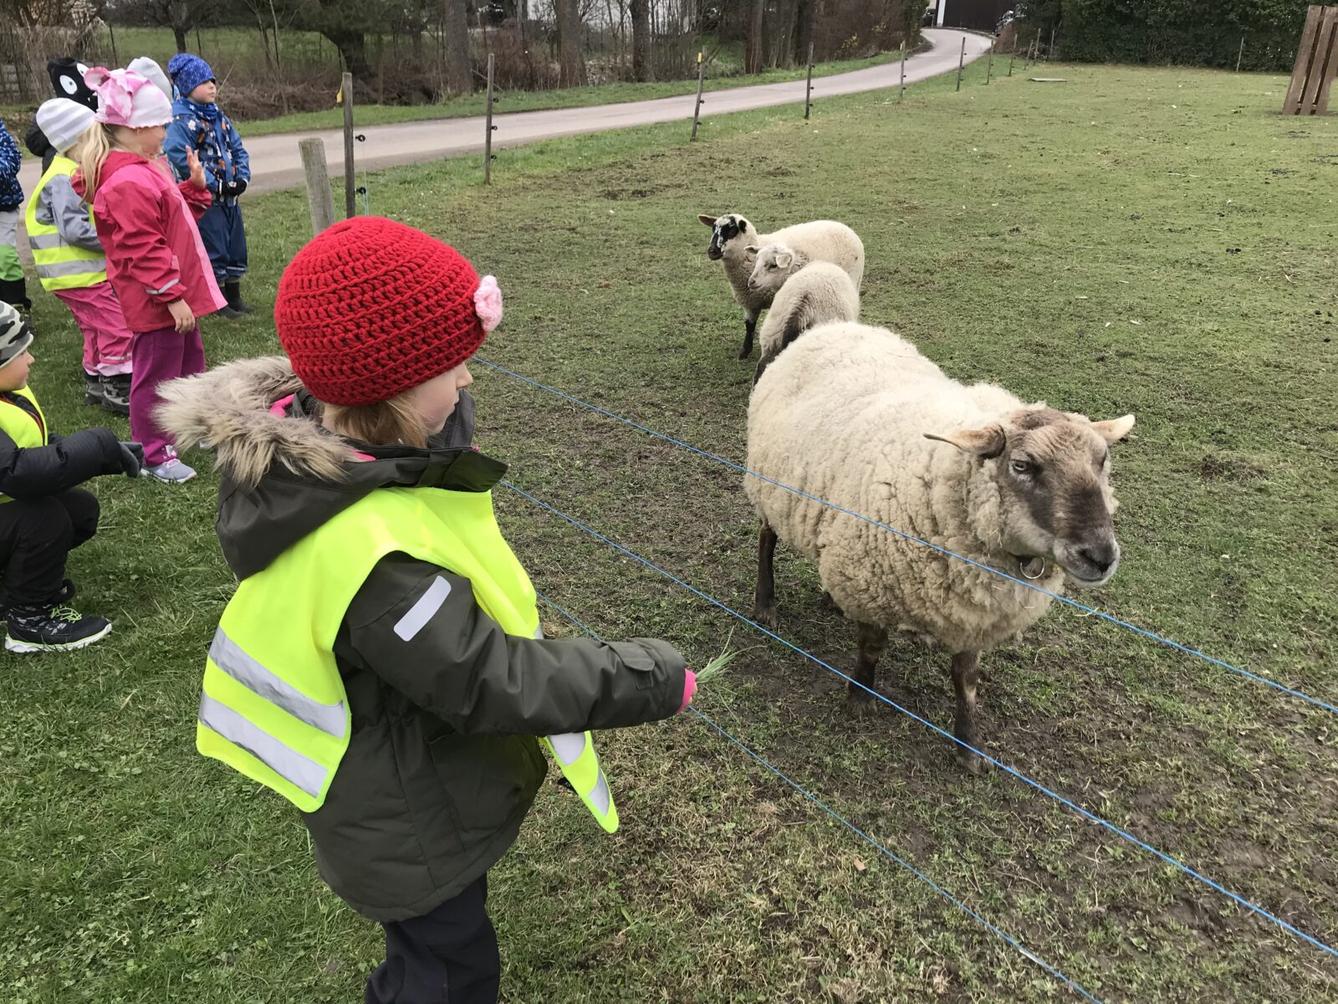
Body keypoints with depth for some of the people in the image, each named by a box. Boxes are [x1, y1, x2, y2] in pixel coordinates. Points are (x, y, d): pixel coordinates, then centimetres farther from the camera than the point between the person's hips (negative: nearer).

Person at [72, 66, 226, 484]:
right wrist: (173, 296, -25)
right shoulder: (129, 183, -23)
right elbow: (143, 250, -26)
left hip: (175, 294, 11)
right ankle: (155, 455, 12)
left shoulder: (143, 170, 12)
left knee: (189, 361, 24)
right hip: (157, 300, -11)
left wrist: (195, 187, 9)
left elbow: (174, 218, 19)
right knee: (156, 375, 1)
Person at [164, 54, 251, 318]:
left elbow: (238, 148, 13)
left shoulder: (218, 115, 11)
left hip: (229, 195, 8)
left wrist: (243, 177, -4)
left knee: (236, 247, 14)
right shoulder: (181, 120, -13)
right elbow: (180, 158, -23)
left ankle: (234, 298, 26)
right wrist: (215, 185, -22)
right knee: (214, 250, -2)